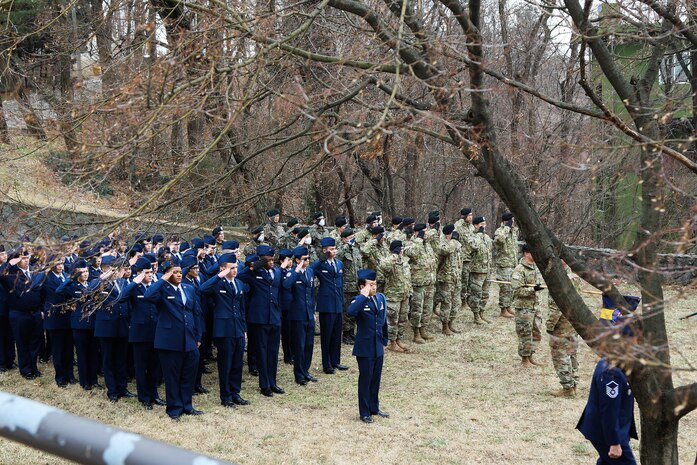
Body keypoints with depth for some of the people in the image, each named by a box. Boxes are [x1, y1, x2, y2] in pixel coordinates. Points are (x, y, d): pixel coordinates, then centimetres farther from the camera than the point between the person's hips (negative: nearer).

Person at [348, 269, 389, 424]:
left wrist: (384, 340, 18)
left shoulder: (381, 298, 4)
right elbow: (351, 312, -39)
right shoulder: (359, 300, -14)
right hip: (365, 348, -6)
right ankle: (364, 413, 15)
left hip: (378, 347, 6)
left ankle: (374, 408, 31)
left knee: (376, 379, 16)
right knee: (365, 380, 4)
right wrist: (364, 295, -35)